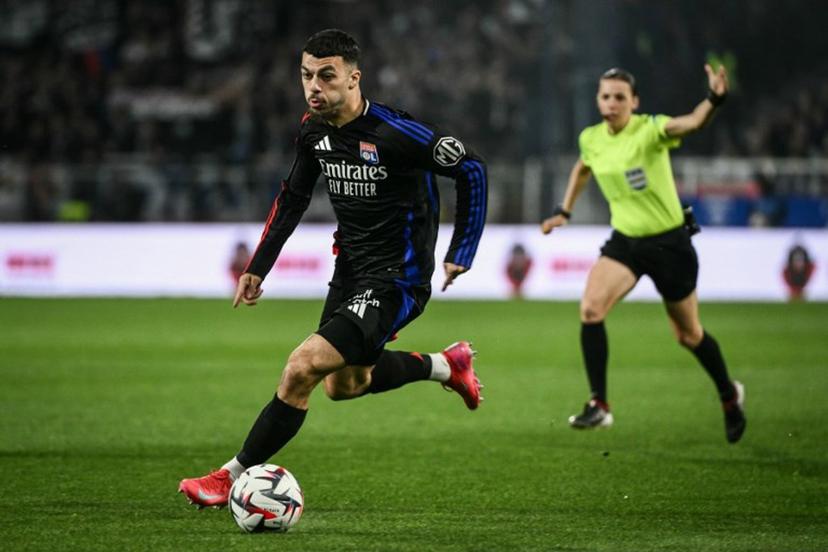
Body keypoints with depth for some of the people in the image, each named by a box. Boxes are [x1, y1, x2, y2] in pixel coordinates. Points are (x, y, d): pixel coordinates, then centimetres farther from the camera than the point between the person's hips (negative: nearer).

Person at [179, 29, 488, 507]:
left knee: (302, 369, -20)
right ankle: (446, 365, 42)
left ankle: (235, 476, -8)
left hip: (394, 282, -9)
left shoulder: (394, 133, -23)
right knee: (344, 384, 23)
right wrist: (258, 267, 14)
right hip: (350, 270, 9)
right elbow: (293, 198, 16)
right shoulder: (314, 131, -1)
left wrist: (461, 253, -13)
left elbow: (471, 168, -14)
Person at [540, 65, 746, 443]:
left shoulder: (649, 130, -19)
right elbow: (582, 169, 23)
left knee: (688, 334, 9)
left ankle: (729, 395, 37)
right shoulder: (591, 139, -2)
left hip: (669, 242, -4)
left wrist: (715, 99, -60)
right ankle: (598, 405, -14)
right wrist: (564, 211, 19)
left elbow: (691, 124, -41)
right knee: (590, 308, -21)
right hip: (624, 241, 4)